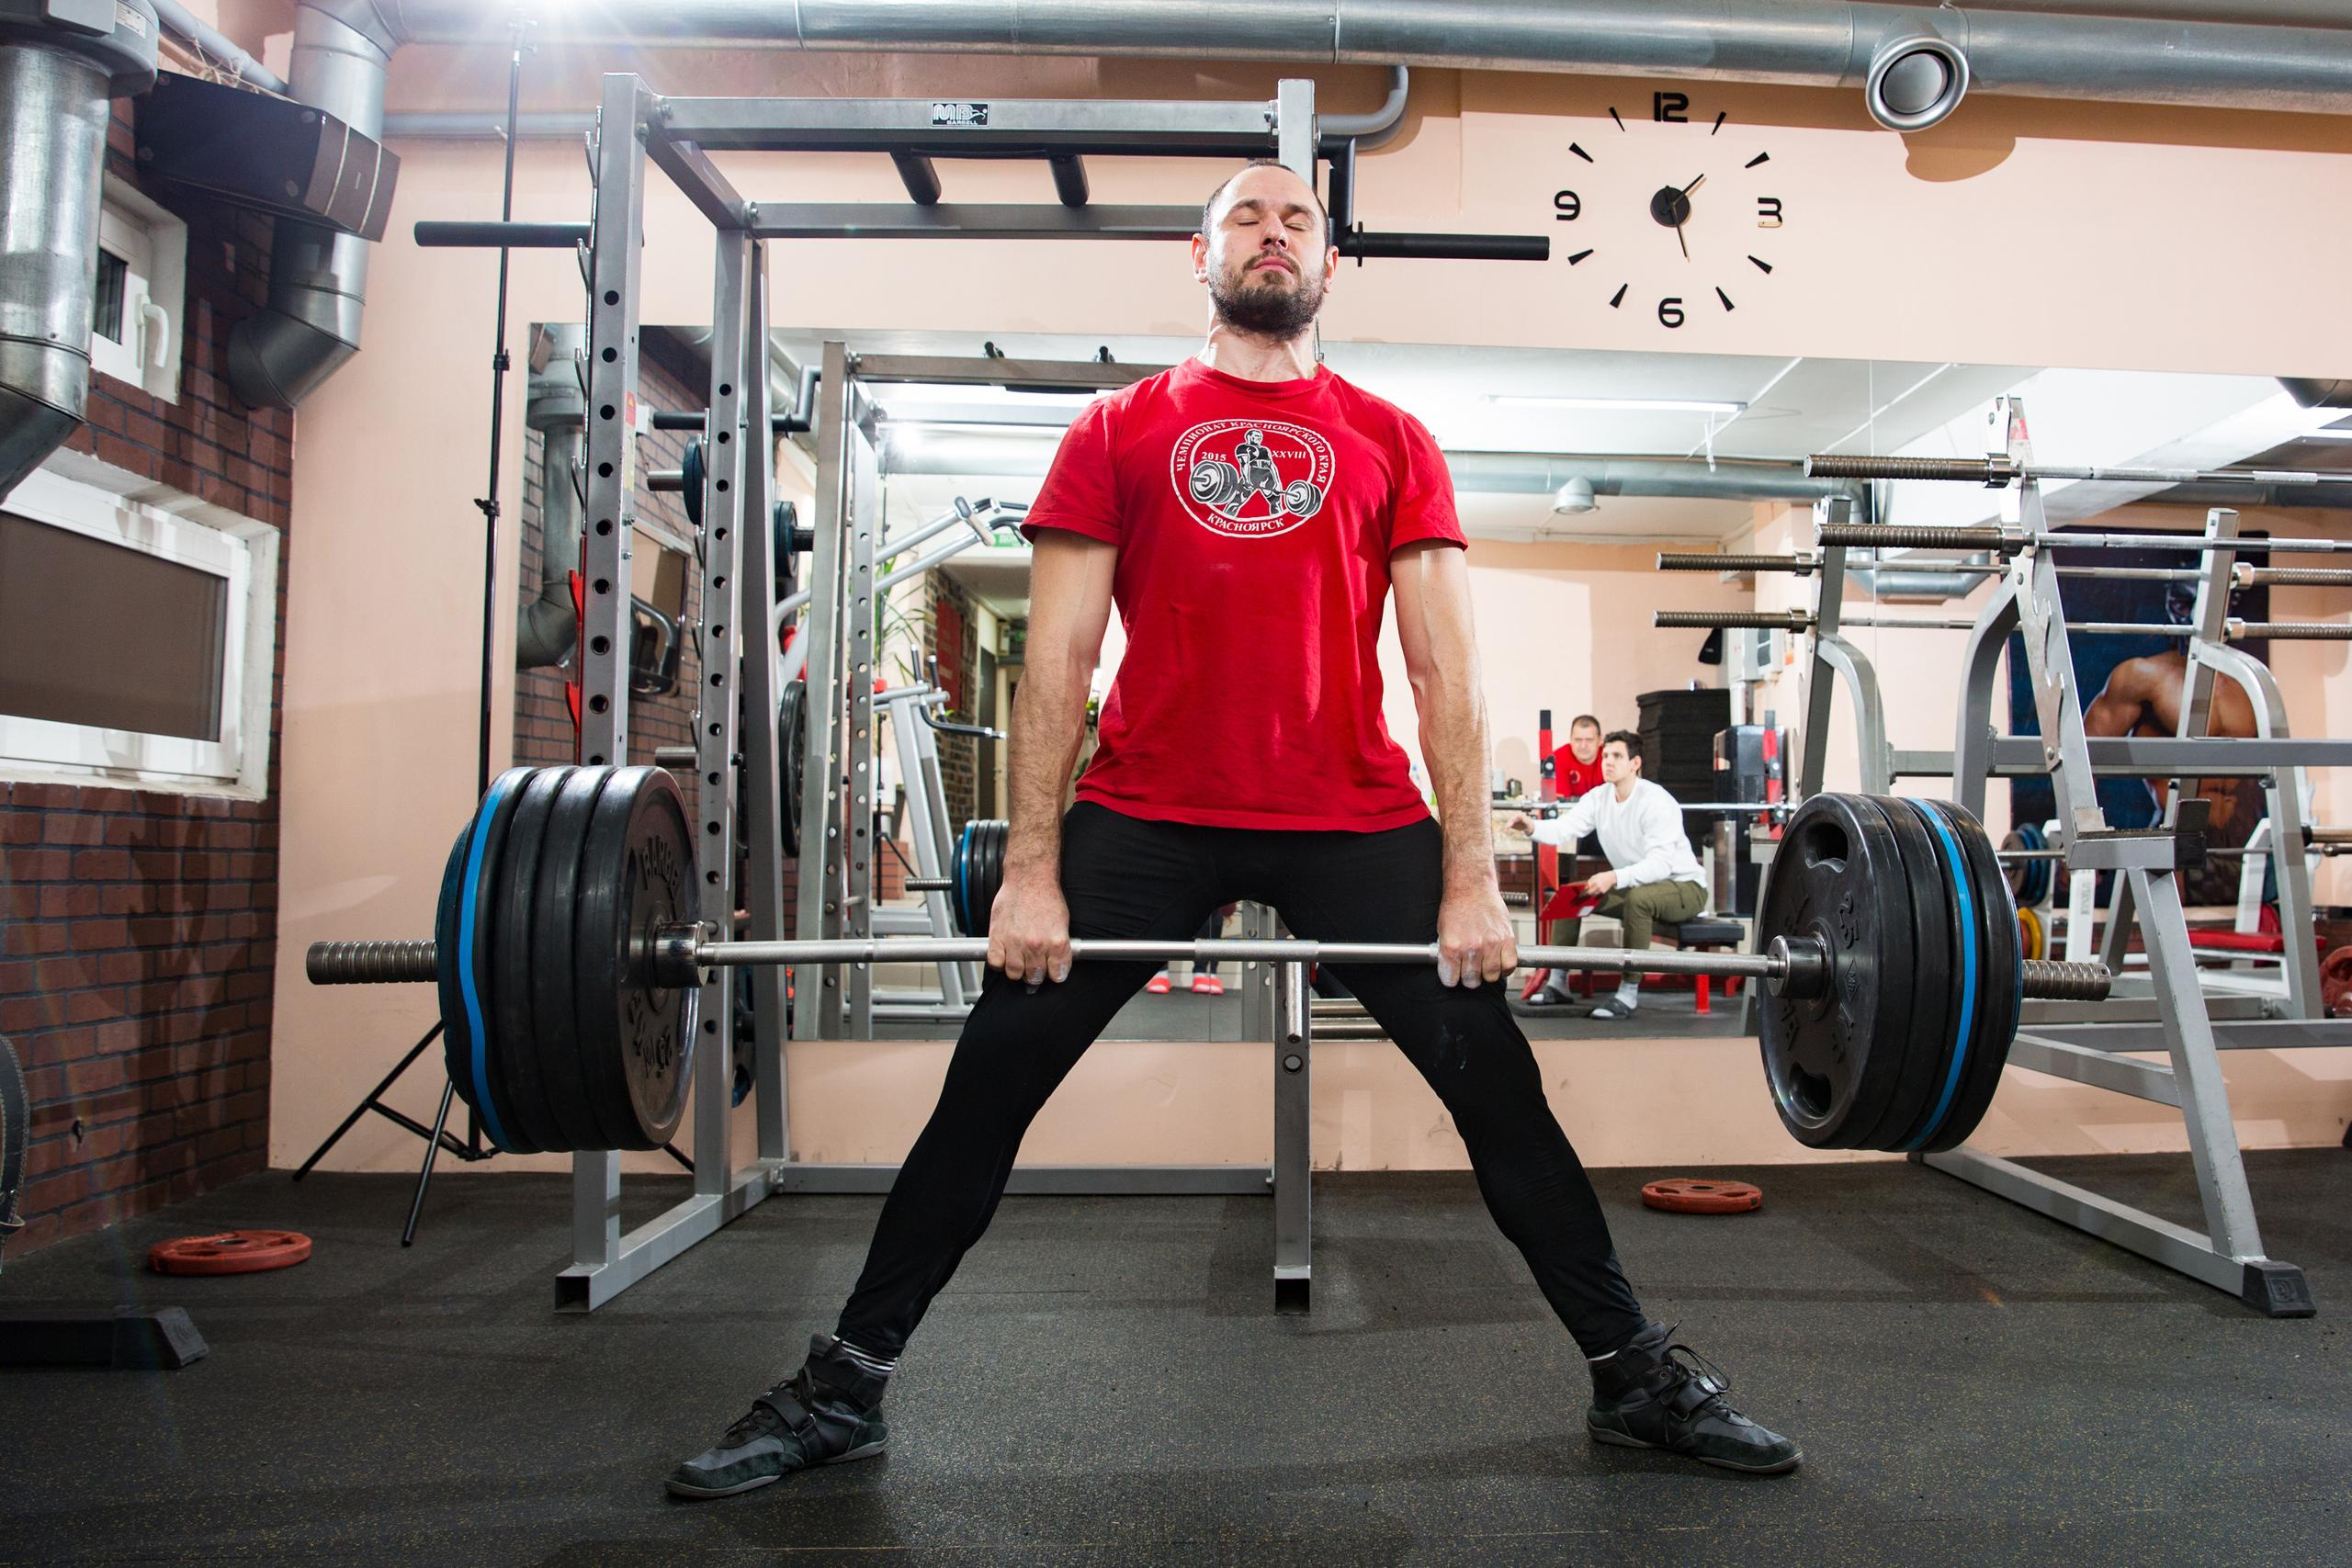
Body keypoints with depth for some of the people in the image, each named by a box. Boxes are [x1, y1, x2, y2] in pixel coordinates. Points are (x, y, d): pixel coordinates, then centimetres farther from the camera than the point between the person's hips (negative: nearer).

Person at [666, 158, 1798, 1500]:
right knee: (990, 1082, 1)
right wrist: (1032, 872, -4)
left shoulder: (1392, 442, 11)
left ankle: (1638, 1375, 22)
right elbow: (1059, 657, 3)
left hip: (1355, 816, 1)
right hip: (1145, 814, 0)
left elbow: (1446, 665, 5)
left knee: (1497, 1081, 2)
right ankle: (842, 1387, 18)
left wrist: (1472, 877, -4)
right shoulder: (1118, 431, 10)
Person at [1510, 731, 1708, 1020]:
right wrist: (1532, 828, -38)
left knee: (1638, 897, -38)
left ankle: (1629, 993, -29)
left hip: (1682, 886, -8)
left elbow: (1660, 864, -32)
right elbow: (1564, 827, -17)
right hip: (1632, 885, 8)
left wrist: (1614, 878, -46)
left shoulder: (1656, 801, -24)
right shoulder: (1599, 797, -3)